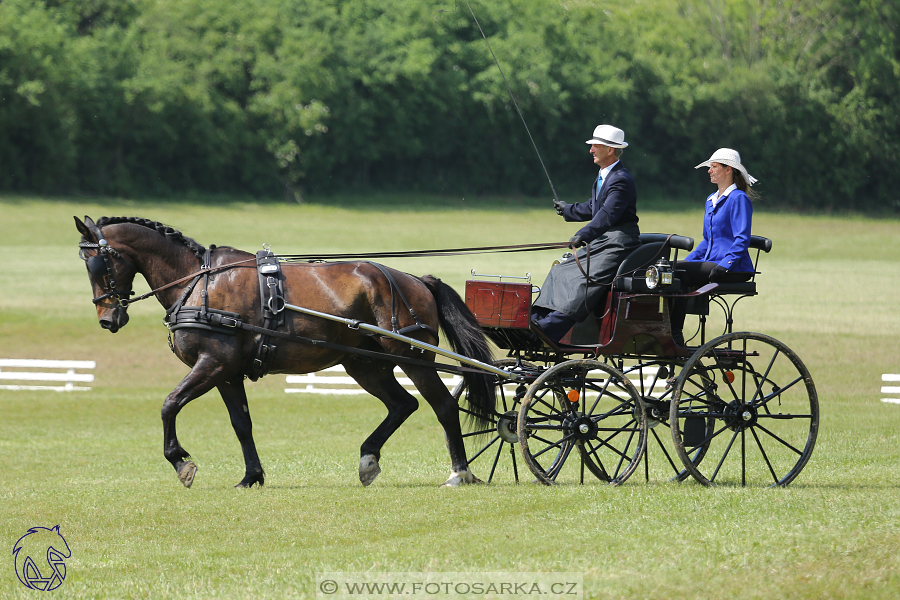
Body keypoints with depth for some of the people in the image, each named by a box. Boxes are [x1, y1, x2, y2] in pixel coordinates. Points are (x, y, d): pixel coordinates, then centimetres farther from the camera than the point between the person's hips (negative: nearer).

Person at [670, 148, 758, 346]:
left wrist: (724, 266, -24)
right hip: (710, 263, 8)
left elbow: (742, 240, -14)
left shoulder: (738, 199, -6)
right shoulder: (711, 200, 21)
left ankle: (675, 336, -23)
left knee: (678, 272, -25)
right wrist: (688, 260, 11)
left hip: (734, 269, -8)